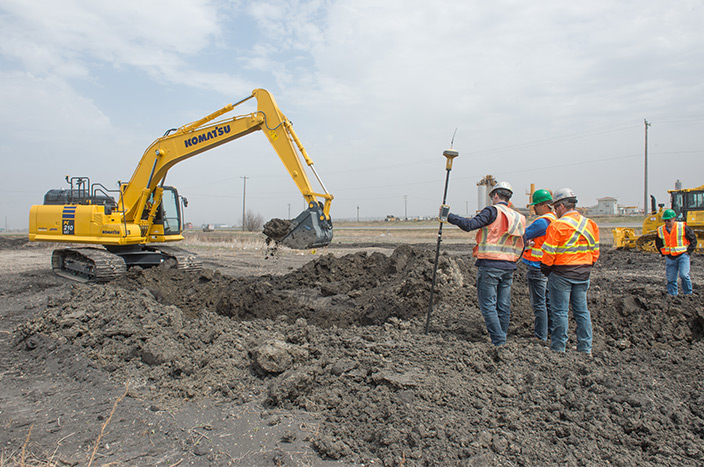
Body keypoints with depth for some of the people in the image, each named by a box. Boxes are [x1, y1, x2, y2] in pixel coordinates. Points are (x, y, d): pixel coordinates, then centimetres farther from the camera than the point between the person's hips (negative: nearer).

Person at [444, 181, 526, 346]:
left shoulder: (493, 211, -8)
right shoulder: (517, 217, 13)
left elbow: (469, 225, -19)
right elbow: (520, 246, 15)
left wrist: (449, 216, -10)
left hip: (489, 265, -7)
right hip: (508, 267, 7)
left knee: (488, 305, -2)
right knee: (504, 306, 12)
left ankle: (498, 342, -3)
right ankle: (502, 339, 20)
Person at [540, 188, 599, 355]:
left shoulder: (557, 225, -13)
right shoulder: (590, 224, 8)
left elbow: (549, 253, -13)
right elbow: (595, 251, 12)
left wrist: (545, 269, 1)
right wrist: (586, 266, 19)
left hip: (561, 274, -6)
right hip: (583, 274, 7)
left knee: (559, 311, 1)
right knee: (582, 310, 13)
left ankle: (558, 348, 7)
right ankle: (586, 348, 19)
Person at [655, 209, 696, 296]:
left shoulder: (683, 227, -8)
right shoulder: (660, 230, 2)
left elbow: (693, 239, 2)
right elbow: (658, 244, 18)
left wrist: (689, 251, -2)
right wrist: (663, 253, 8)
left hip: (682, 255, -3)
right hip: (670, 257, 3)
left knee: (684, 275, -16)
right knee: (671, 278, 4)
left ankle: (687, 293, 3)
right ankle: (672, 295, 15)